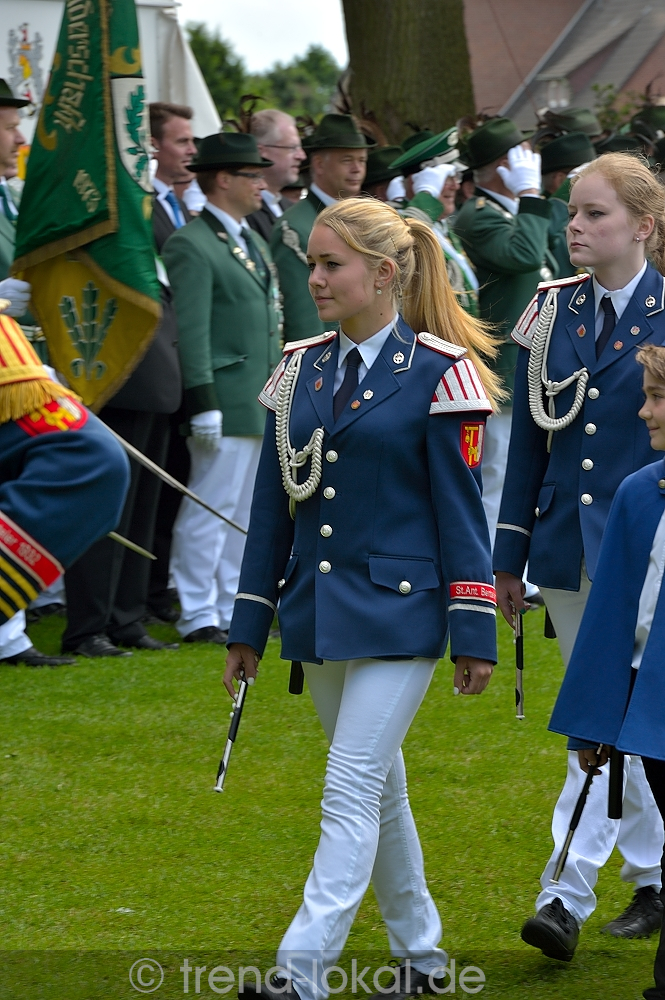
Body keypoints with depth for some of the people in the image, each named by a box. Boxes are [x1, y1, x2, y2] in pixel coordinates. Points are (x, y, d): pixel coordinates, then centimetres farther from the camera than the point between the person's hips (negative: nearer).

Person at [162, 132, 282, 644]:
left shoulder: (254, 242, 18)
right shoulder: (192, 245, -11)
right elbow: (192, 332, -16)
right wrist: (202, 404, -19)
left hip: (263, 405, 9)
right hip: (228, 404, -9)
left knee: (246, 511, 12)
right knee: (211, 509, -5)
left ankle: (234, 609, 18)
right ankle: (198, 615, 0)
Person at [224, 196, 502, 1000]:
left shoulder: (439, 373, -8)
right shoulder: (301, 371, 8)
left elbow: (460, 510, -7)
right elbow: (273, 506, 12)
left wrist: (473, 634, -9)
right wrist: (248, 627, 11)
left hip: (397, 615, -6)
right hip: (317, 615, 6)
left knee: (351, 792, -11)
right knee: (378, 790, 15)